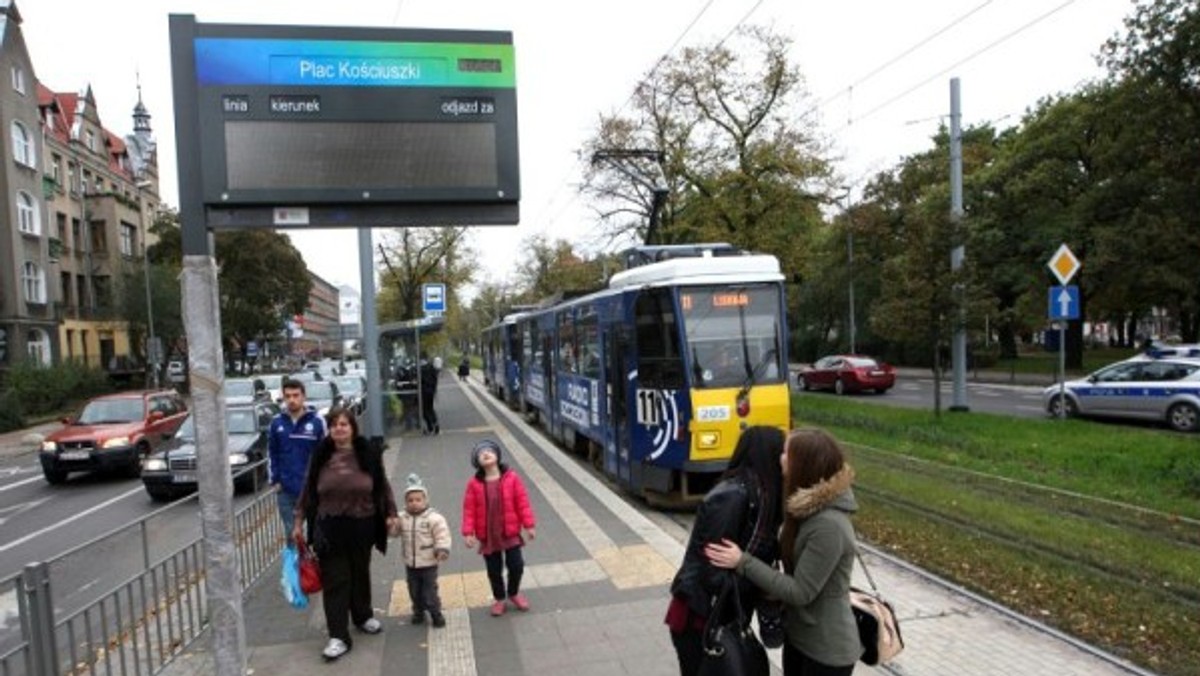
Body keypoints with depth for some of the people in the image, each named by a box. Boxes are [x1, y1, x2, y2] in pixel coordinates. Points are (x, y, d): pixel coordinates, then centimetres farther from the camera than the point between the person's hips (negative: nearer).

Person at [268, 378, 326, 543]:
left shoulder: (317, 421, -7)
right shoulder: (277, 423, 2)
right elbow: (271, 454, 9)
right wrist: (274, 479, 3)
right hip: (285, 489, 2)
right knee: (290, 531, 11)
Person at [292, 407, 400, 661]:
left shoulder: (368, 454, -4)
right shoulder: (320, 456, -2)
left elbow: (383, 486, 2)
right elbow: (308, 490, 5)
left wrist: (391, 514, -4)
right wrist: (299, 521, 5)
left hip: (362, 525, 1)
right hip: (330, 527, 0)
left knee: (360, 574, 16)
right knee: (335, 580, -1)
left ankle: (363, 616, 39)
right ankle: (338, 636, 5)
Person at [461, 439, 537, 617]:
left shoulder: (511, 478, -9)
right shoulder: (474, 484, -8)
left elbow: (522, 502, -6)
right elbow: (469, 509, -6)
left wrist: (529, 525, -6)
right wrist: (468, 533, -11)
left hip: (510, 532, 0)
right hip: (487, 535, 0)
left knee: (516, 565, 5)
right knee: (494, 570, 12)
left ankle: (513, 593, 34)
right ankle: (499, 598, 36)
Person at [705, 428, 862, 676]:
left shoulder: (829, 525, -29)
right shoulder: (807, 507, 0)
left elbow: (800, 592, -26)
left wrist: (743, 562, -24)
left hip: (827, 650, -8)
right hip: (798, 635, 8)